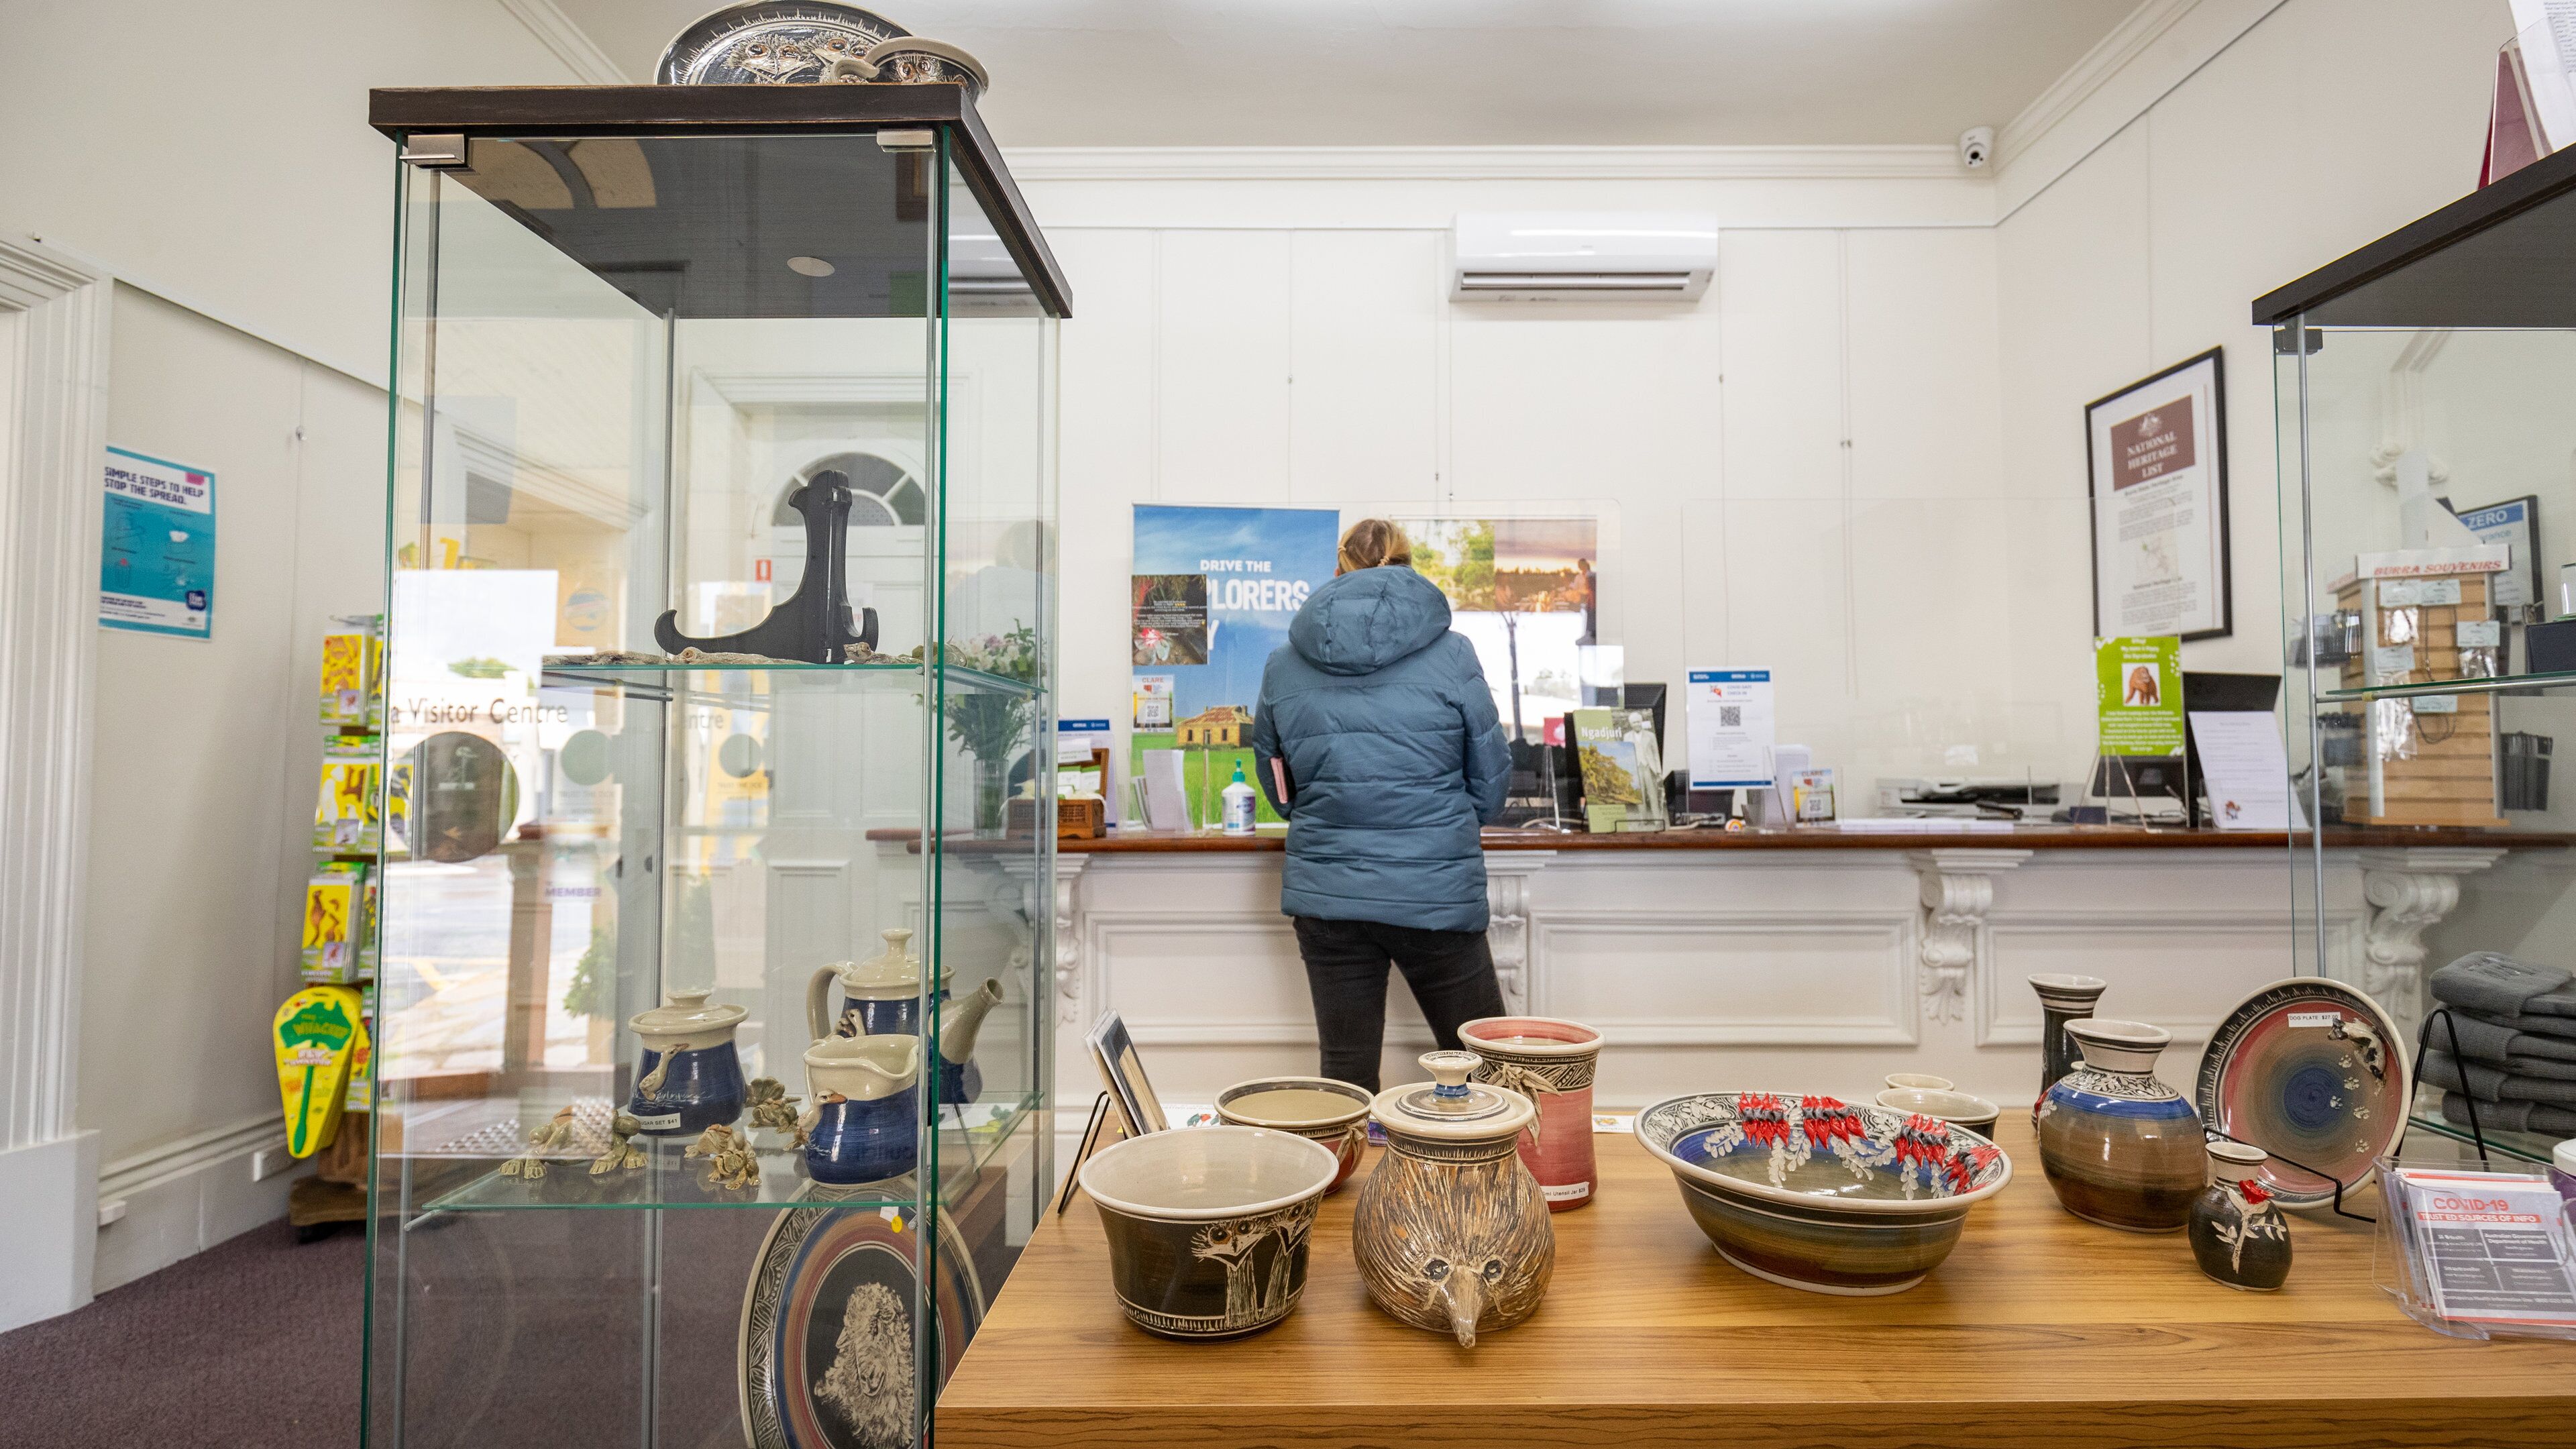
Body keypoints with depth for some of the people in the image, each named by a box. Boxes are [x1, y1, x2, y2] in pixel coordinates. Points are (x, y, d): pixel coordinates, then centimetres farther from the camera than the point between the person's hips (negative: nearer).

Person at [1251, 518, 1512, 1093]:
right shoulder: (1451, 654, -5)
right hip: (1435, 893, -2)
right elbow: (1490, 786, 3)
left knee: (1345, 1076, 13)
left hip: (1325, 894, 3)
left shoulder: (1283, 664, 1)